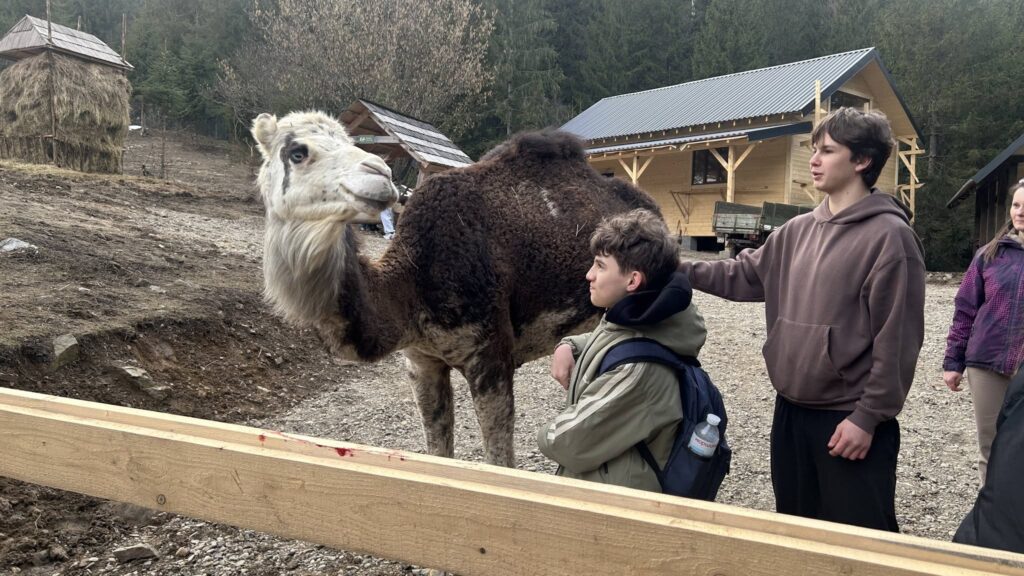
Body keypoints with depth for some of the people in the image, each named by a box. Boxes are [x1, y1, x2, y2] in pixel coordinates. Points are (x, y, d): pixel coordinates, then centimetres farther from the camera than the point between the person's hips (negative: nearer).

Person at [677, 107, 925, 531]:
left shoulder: (890, 235, -13)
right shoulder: (798, 231, 9)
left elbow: (896, 341, -16)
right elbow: (746, 275, 15)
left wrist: (868, 417, -16)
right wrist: (677, 269, 3)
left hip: (849, 419, -7)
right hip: (791, 412, 7)